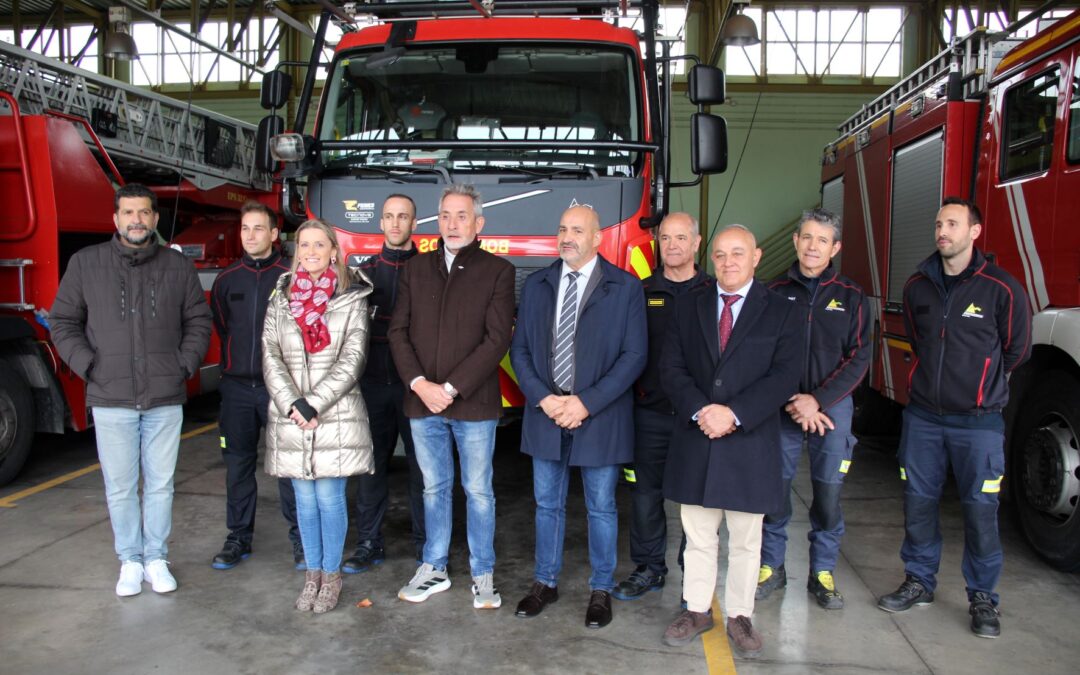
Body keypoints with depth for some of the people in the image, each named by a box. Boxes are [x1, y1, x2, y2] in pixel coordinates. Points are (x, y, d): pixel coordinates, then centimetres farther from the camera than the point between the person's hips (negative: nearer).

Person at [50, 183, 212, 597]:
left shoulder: (179, 267, 6)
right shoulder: (85, 264, 3)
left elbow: (198, 322, 10)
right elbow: (63, 322, 6)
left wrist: (184, 365, -3)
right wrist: (88, 366, -6)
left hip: (165, 399, 1)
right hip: (110, 399, 0)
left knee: (161, 485, 9)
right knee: (120, 488, 7)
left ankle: (156, 559, 22)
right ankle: (129, 561, 21)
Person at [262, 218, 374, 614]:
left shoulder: (352, 299, -1)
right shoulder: (280, 300, 8)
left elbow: (352, 361, -8)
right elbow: (271, 358, 3)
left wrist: (314, 404, -14)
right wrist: (292, 404, -10)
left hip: (337, 418, -3)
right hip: (290, 419, 3)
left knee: (329, 497, 2)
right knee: (305, 499, 11)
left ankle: (331, 576, 19)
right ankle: (312, 574, 26)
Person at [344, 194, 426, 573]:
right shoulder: (365, 272, 10)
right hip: (373, 382, 3)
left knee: (421, 464, 5)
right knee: (371, 463, 8)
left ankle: (425, 542, 18)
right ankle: (369, 544, 20)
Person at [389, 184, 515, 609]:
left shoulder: (497, 271, -3)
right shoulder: (416, 269, 9)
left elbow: (497, 339, -10)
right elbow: (399, 332, 5)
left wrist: (451, 388, -15)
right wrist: (419, 383, -9)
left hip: (474, 403, -3)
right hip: (422, 401, 3)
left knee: (478, 491, 7)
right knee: (434, 488, 15)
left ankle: (483, 575, 22)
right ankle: (434, 569, 29)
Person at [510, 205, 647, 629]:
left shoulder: (625, 288, -5)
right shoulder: (536, 286, 6)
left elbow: (634, 355, -9)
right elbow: (520, 350, 6)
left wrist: (586, 403, -16)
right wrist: (543, 399, -9)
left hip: (600, 416, -3)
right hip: (546, 413, 3)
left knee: (601, 508, 9)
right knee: (547, 503, 15)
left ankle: (601, 590, 27)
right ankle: (545, 582, 32)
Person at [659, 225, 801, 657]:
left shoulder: (781, 312, 1)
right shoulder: (688, 307, 8)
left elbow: (785, 375, -8)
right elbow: (671, 367, 1)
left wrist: (734, 413, -18)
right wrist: (700, 410, -15)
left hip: (750, 441, -2)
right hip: (695, 440, 2)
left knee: (745, 540, 11)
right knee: (698, 536, 13)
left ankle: (740, 616, 26)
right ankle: (697, 610, 27)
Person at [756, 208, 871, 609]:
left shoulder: (850, 297, 4)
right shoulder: (775, 292, 2)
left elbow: (858, 358, -2)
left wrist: (818, 400, -12)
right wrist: (793, 403, -10)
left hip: (832, 406, 0)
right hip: (781, 407, 0)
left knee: (828, 493, 4)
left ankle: (823, 573, 20)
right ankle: (771, 567, 19)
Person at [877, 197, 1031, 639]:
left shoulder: (1001, 288, -9)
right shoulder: (918, 286, 4)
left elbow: (1016, 350, 3)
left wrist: (978, 382, 13)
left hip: (979, 420, -4)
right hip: (923, 415, 4)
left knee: (980, 509, 3)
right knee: (918, 501, 10)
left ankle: (982, 598, 20)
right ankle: (920, 581, 26)